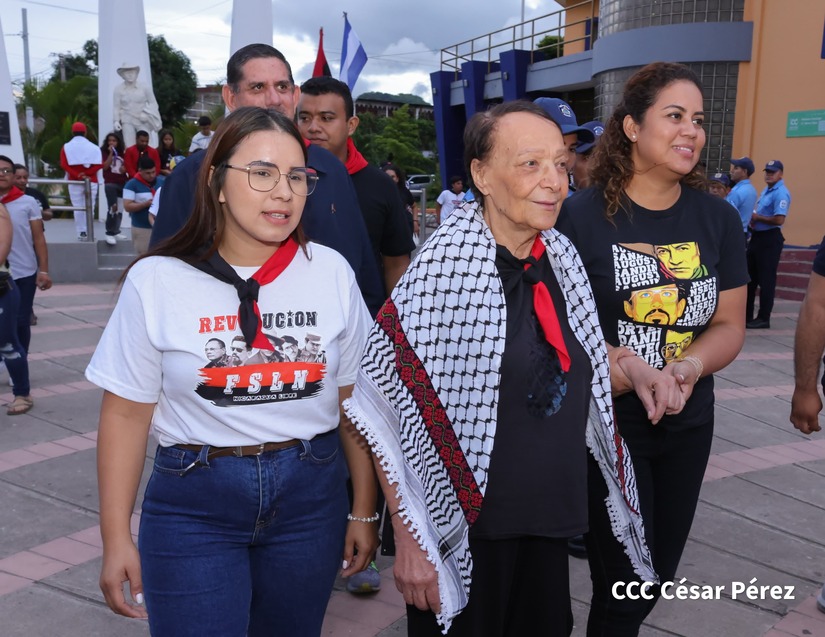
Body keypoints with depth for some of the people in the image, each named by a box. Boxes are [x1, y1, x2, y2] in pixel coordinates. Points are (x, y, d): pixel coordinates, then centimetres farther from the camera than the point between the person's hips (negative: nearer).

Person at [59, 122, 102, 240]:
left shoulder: (66, 147, 2)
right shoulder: (93, 147, 4)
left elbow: (64, 164, -10)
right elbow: (99, 164, -7)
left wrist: (77, 175, -14)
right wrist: (87, 173, -11)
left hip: (74, 182, -1)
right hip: (91, 181, 1)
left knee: (78, 208, 3)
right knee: (89, 207, 7)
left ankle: (81, 232, -1)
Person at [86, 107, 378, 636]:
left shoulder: (331, 272, -4)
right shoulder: (157, 280, -9)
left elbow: (354, 400, 3)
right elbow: (127, 414, -2)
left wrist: (363, 511, 6)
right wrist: (116, 539, -1)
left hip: (311, 495, 2)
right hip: (192, 504, -2)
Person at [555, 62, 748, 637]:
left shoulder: (718, 218, 0)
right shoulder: (583, 215, -13)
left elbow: (730, 325, 2)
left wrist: (690, 366, -18)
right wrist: (624, 366, -27)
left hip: (689, 426, 5)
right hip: (606, 422, -5)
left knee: (655, 580, 19)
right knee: (625, 588, 3)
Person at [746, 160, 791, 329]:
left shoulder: (781, 193, -14)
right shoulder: (766, 191, 16)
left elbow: (779, 219, -24)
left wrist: (757, 218, -13)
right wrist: (752, 220, 3)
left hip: (770, 239, -10)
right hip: (757, 237, 10)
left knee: (766, 280, -4)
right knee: (749, 277, 13)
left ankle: (763, 318, 3)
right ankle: (746, 315, 22)